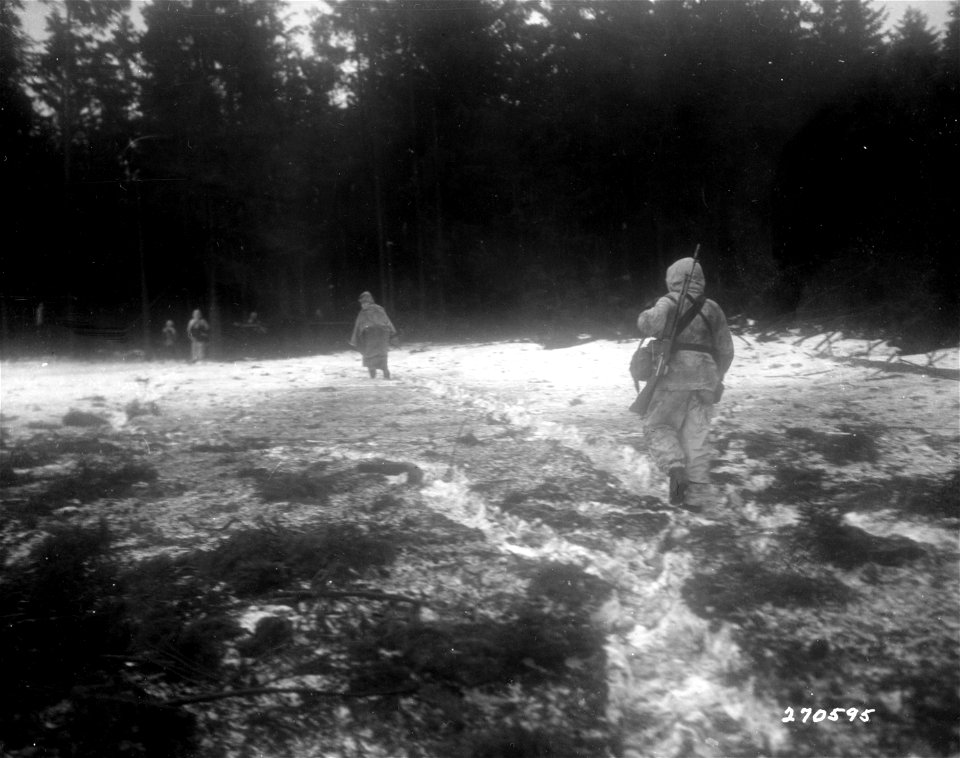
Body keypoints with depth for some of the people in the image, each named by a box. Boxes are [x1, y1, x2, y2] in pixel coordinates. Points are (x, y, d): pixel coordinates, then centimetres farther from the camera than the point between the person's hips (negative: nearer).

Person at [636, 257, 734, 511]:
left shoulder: (670, 302, 2)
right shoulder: (712, 309, 18)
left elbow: (652, 323, -19)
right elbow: (726, 351, 21)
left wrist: (646, 316, 5)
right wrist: (716, 379, 34)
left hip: (675, 374, -4)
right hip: (705, 379, 5)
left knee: (656, 426, 9)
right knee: (696, 438, 8)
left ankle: (675, 469, -15)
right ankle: (696, 496, 7)